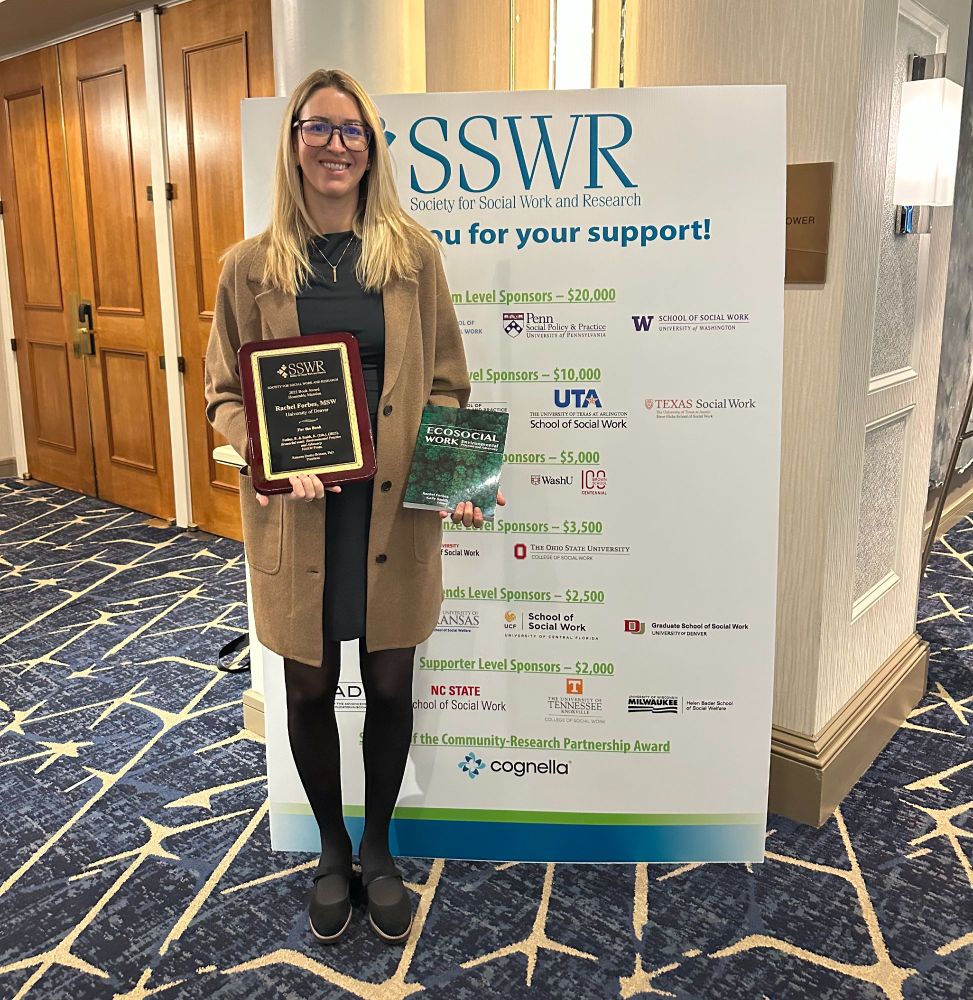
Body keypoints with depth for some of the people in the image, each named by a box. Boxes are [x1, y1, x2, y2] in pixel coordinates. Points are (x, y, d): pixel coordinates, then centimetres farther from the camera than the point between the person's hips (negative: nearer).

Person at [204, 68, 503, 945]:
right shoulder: (252, 265, 0)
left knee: (390, 684, 12)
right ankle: (332, 850, 39)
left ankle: (378, 847, 38)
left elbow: (445, 383, 4)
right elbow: (225, 392, 5)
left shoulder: (413, 252, 1)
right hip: (295, 512, 0)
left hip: (393, 507, 0)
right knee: (310, 688, 13)